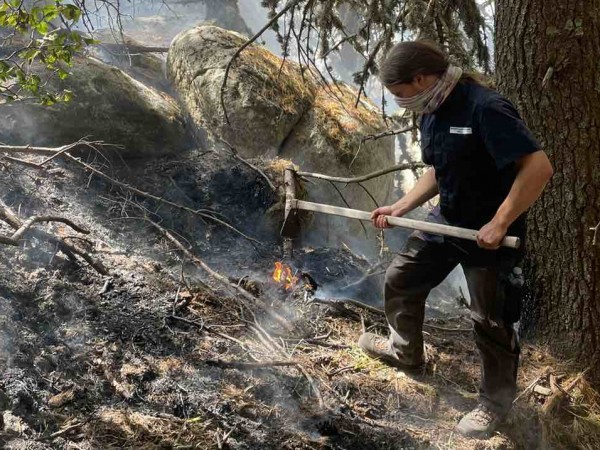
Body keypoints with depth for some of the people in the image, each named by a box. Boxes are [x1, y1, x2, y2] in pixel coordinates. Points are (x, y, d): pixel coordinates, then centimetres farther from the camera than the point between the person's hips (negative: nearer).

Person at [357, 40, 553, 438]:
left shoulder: (486, 108, -27)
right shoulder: (433, 114, 2)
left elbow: (539, 167, -31)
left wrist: (499, 224, -28)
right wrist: (401, 208, 6)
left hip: (490, 234, -8)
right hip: (446, 222, 9)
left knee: (491, 322, 6)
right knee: (401, 279, 17)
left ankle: (497, 399, 29)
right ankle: (405, 351, 42)